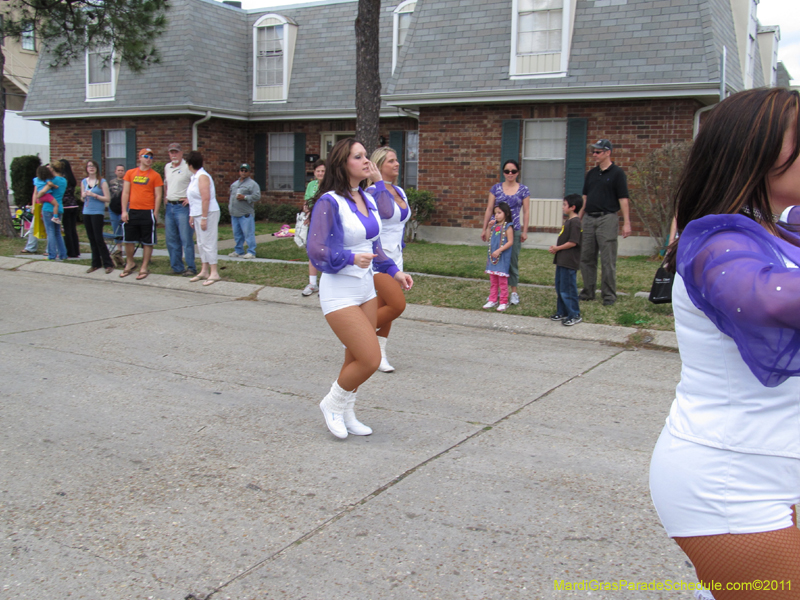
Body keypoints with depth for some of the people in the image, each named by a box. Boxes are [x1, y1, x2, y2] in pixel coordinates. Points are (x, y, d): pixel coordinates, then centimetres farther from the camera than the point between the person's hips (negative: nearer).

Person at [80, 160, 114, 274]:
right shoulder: (84, 182, 12)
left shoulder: (102, 182, -3)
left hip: (98, 212, -5)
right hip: (86, 213, 5)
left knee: (98, 239, -9)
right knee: (91, 239, 8)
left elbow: (107, 198, -8)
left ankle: (108, 264, -2)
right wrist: (83, 196, -4)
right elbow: (82, 198, 19)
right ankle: (96, 263, 15)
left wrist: (94, 195, -16)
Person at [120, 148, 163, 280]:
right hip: (132, 212, 3)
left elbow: (158, 196, -2)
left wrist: (155, 213, -8)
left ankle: (144, 268, 12)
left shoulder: (155, 175, 0)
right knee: (128, 240, 10)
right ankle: (129, 264, 28)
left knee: (147, 242, 2)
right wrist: (124, 211, 1)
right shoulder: (130, 173, 8)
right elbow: (125, 193, 8)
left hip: (148, 212, -3)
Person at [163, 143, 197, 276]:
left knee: (186, 239, -7)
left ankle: (191, 268, -1)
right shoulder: (167, 167, 14)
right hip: (169, 206, 7)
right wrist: (165, 197, 18)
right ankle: (177, 267, 17)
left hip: (182, 206, -7)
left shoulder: (187, 167, -9)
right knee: (171, 239, 9)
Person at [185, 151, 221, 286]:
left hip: (208, 213, -10)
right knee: (201, 243, 13)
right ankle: (204, 271, 20)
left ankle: (214, 273, -4)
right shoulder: (194, 177, 15)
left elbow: (206, 198, -22)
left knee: (208, 243, -8)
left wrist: (204, 218, -24)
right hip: (198, 214, 10)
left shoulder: (202, 177, -15)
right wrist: (192, 216, 20)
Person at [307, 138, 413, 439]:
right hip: (339, 293, -8)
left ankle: (345, 414, 31)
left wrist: (394, 271, 14)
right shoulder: (329, 202, -16)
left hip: (366, 289, 8)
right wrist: (351, 258, -30)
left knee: (357, 359, 13)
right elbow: (317, 250, -19)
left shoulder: (367, 199, 8)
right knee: (371, 360, -10)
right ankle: (332, 403, 15)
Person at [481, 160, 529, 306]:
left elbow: (526, 212, 5)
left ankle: (514, 291, 15)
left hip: (514, 230, -1)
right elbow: (489, 209, 7)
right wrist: (485, 229, 5)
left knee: (513, 260, 4)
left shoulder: (523, 190, 4)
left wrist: (525, 231, 0)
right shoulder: (496, 188, 6)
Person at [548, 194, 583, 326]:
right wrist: (555, 247, 6)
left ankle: (575, 315, 3)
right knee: (559, 287, 16)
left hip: (569, 262, -10)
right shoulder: (568, 221, 15)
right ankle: (562, 312, 26)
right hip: (562, 260, 10)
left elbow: (572, 242, -22)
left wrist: (557, 248, -12)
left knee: (567, 289, -6)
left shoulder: (575, 222, -17)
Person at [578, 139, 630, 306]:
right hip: (589, 218, 6)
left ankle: (609, 295, 4)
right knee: (586, 258, 8)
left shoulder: (617, 173, -3)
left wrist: (626, 222, -13)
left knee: (608, 260, -4)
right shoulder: (591, 174, 15)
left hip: (607, 218, -6)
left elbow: (623, 199, -7)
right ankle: (588, 292, 18)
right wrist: (578, 218, 14)